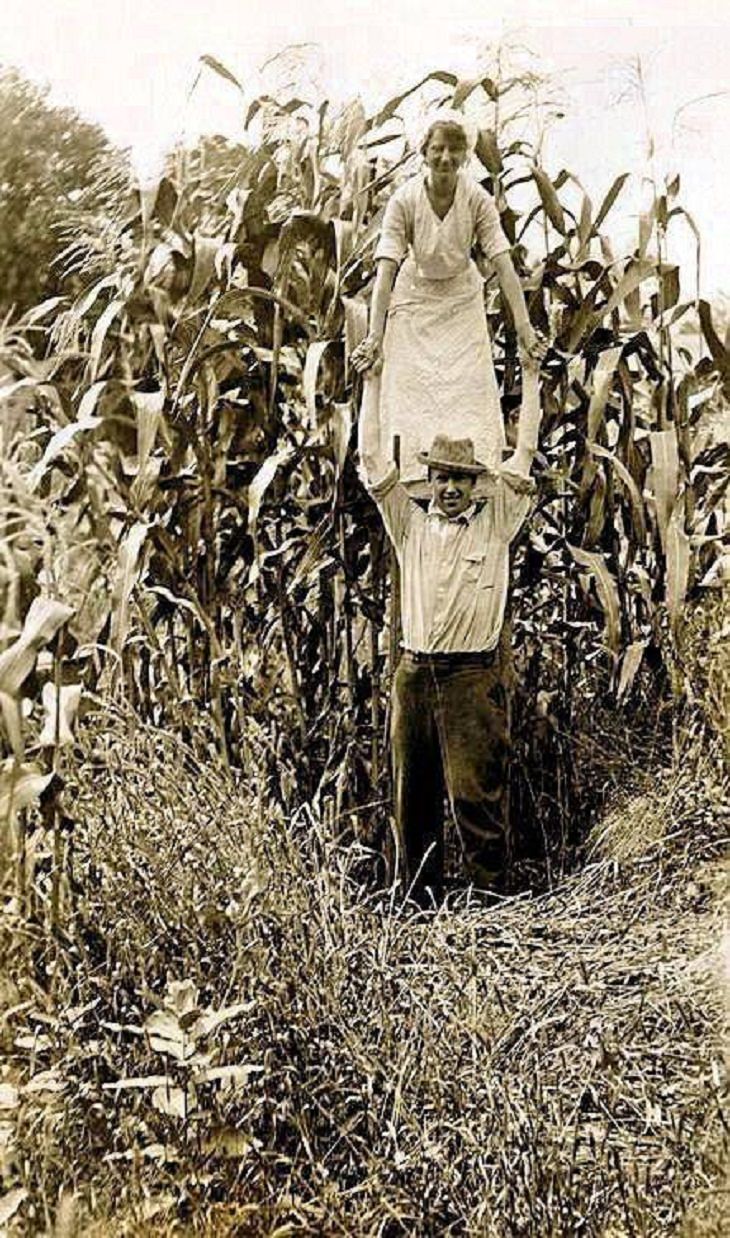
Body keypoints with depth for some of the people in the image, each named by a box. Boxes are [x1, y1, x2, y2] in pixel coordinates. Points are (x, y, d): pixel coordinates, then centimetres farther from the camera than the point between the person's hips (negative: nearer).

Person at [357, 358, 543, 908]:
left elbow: (524, 453, 7)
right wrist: (374, 382, 16)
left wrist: (530, 377, 11)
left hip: (473, 677, -3)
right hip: (414, 675, 3)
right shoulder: (410, 524, 13)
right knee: (413, 800, 6)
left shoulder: (495, 523, 7)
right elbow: (373, 455, 12)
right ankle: (422, 904, 15)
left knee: (475, 795, -9)